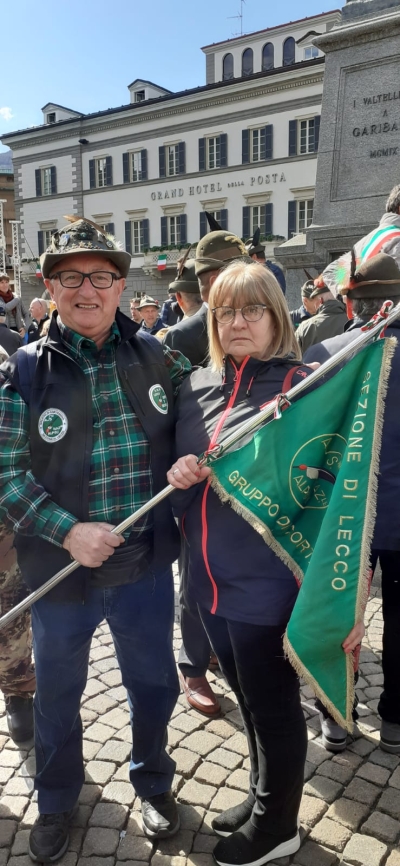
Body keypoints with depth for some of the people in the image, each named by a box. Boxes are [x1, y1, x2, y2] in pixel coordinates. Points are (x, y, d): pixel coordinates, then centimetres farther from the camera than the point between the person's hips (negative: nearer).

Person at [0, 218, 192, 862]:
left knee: (154, 682, 20)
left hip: (147, 564, 2)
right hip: (60, 569, -1)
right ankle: (56, 801, 50)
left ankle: (153, 782, 51)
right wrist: (67, 531, -20)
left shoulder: (157, 355, -3)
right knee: (58, 693, 21)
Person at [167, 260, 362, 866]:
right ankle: (263, 795, 48)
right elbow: (179, 461, 16)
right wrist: (178, 473, -8)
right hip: (210, 579, 6)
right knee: (249, 699, 24)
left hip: (267, 584, -6)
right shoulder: (197, 386, 5)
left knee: (273, 704, 13)